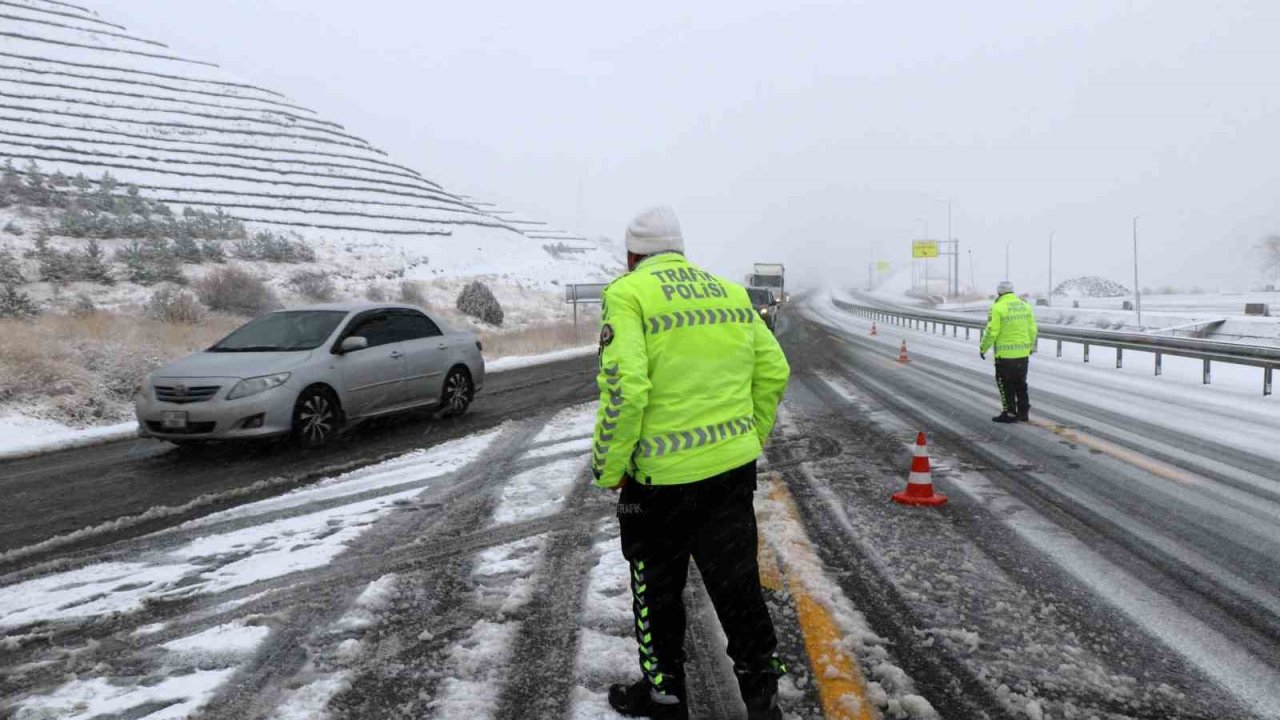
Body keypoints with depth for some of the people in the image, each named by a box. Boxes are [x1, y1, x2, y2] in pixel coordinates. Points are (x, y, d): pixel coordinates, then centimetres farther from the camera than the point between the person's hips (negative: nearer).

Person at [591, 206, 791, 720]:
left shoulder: (628, 294, -10)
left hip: (662, 477, -5)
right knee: (739, 588, 15)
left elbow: (623, 389, -21)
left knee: (657, 592, 15)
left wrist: (608, 469, -10)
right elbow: (773, 372, 9)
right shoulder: (731, 292, 9)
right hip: (734, 468, 5)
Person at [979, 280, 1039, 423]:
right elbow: (1032, 329, 9)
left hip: (1005, 354, -6)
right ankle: (1023, 412, 23)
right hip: (1023, 353, 6)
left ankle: (1010, 413, 6)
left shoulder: (998, 307, -13)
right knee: (1021, 384, 18)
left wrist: (983, 349, -3)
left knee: (1006, 384, 5)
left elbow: (992, 332, -15)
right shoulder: (1025, 305, 6)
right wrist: (1031, 347, 23)